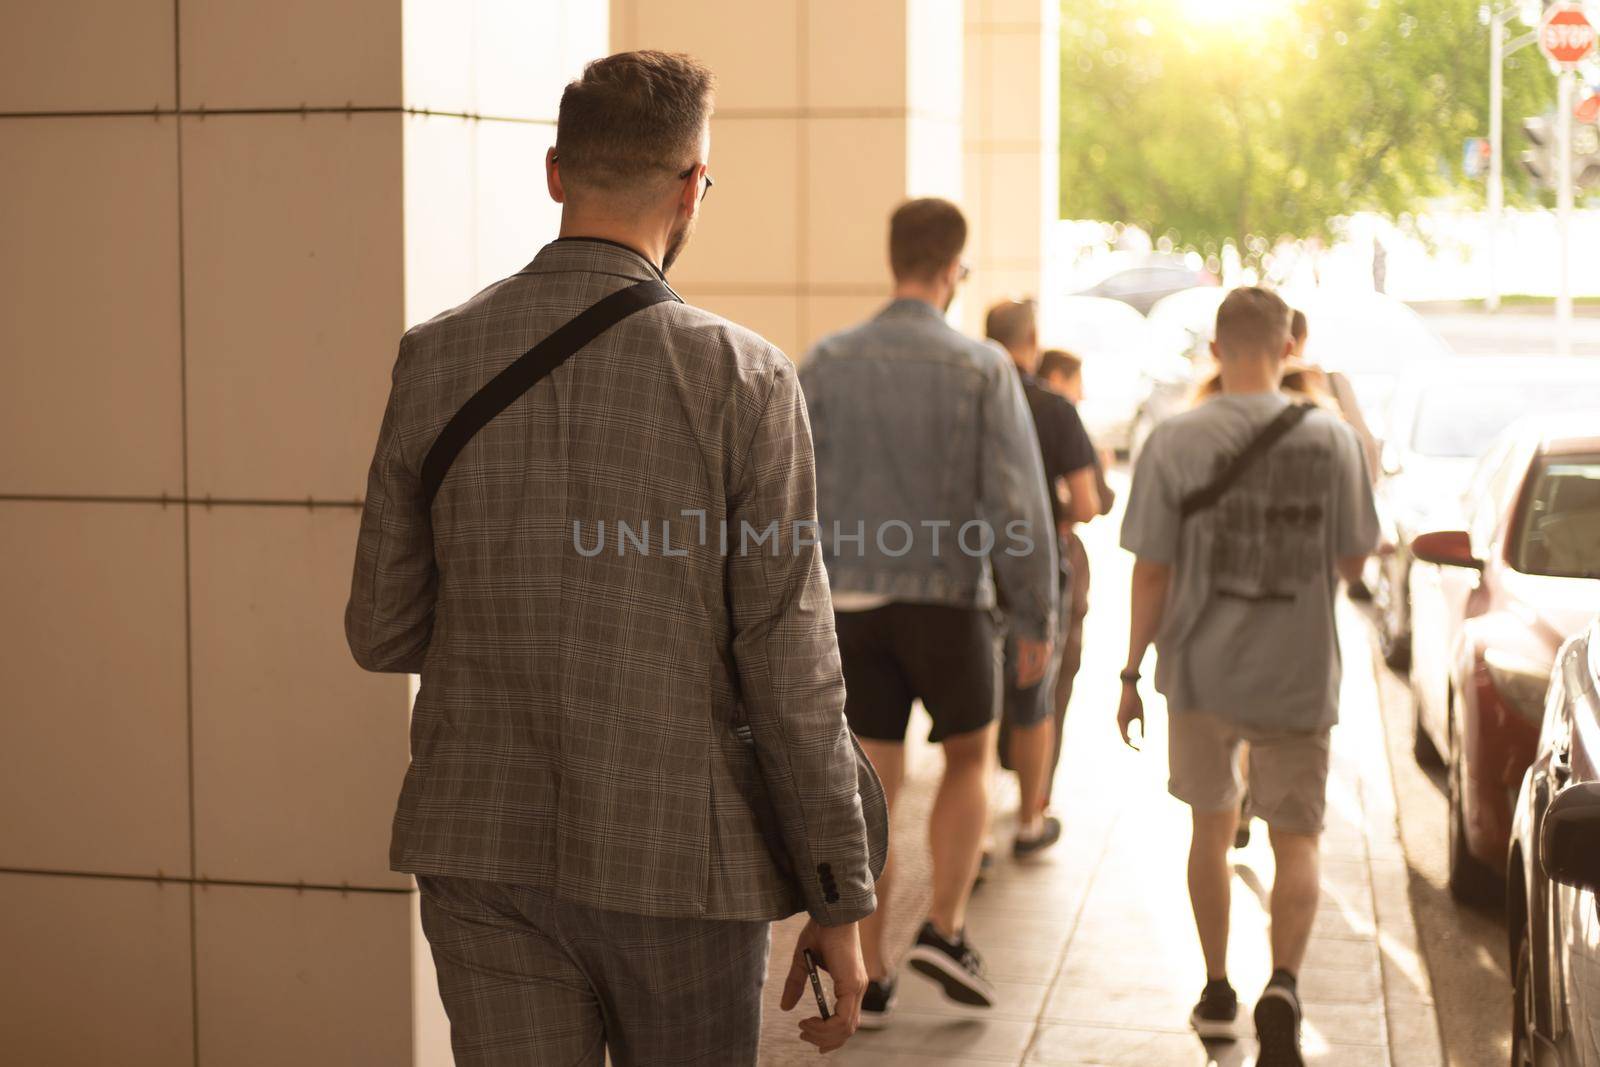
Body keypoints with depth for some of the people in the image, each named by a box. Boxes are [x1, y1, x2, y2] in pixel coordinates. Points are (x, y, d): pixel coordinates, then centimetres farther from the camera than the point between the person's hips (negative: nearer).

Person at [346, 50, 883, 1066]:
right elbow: (790, 668, -11)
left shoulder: (434, 359, -2)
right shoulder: (742, 378, -11)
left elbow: (383, 630, 3)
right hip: (679, 865, -2)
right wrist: (840, 902, -3)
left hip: (485, 852, 3)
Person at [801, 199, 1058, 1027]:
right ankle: (944, 930, 6)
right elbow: (1018, 506, -11)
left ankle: (870, 980, 11)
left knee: (874, 789, 10)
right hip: (948, 601, -2)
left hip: (853, 604, 2)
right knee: (968, 759, 20)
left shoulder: (826, 363, 0)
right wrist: (1037, 621, -3)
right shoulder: (982, 369, -8)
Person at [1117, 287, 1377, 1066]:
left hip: (1200, 672, 1)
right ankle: (1282, 984, -18)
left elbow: (1151, 572, -7)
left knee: (1211, 826, 19)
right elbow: (1354, 563, 1)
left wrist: (1132, 674, 2)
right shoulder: (1332, 439, -6)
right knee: (1296, 840, 5)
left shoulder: (1175, 443, -9)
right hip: (1296, 677, -1)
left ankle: (1217, 992, 28)